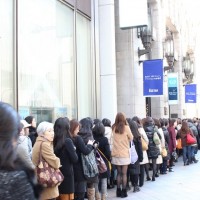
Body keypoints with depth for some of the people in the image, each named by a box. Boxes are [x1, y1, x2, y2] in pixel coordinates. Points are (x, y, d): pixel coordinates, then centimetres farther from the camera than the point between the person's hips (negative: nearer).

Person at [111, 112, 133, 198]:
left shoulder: (113, 127, 1)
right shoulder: (126, 127, -9)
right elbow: (131, 138, 2)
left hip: (116, 154, 3)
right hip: (124, 154, -3)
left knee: (119, 173, 13)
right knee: (124, 173, 5)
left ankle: (118, 191, 16)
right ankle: (123, 191, 8)